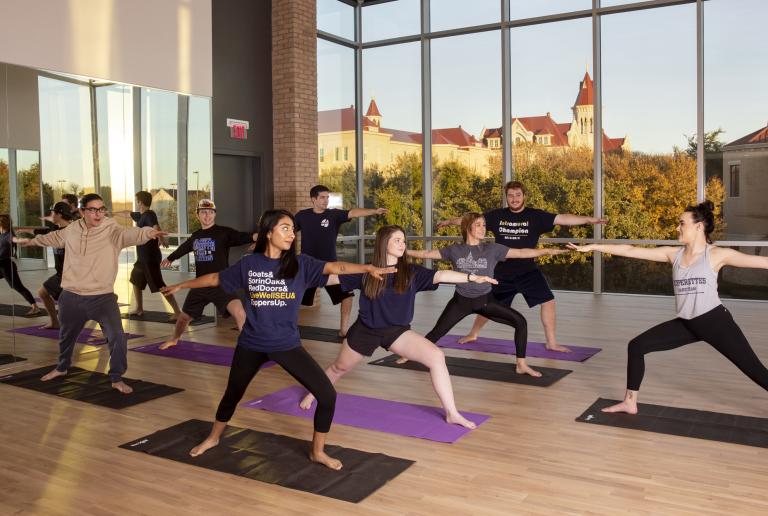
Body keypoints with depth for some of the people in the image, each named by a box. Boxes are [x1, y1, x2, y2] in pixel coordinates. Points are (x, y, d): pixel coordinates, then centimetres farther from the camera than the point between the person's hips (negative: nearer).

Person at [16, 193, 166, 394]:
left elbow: (130, 234, -36)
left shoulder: (112, 230, -14)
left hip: (102, 297, -4)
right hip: (71, 297, 4)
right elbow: (55, 238, 23)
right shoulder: (72, 229, 0)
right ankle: (62, 367, 52)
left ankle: (117, 379, 3)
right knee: (67, 335, 25)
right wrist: (32, 241, 37)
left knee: (116, 336, -15)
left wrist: (149, 233, -58)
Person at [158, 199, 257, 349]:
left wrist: (256, 236, -50)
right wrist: (170, 258, 43)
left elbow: (242, 237, -30)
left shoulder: (224, 232, -10)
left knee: (239, 312, -30)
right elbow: (184, 248, 28)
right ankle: (174, 339, 52)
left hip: (221, 284, -6)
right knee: (184, 316, 21)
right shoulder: (195, 236, 7)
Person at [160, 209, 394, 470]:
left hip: (287, 345, -1)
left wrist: (367, 268, -38)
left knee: (327, 395, -9)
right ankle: (213, 438, 50)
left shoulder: (301, 264, -7)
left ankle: (317, 451, 14)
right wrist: (181, 285, 21)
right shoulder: (248, 264, -3)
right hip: (251, 345, 1)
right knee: (232, 394, 21)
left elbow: (334, 267, -22)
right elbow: (215, 278, 11)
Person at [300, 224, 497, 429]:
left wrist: (472, 277, -34)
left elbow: (440, 275, -21)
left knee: (437, 357, -19)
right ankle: (313, 394, 51)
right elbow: (335, 278, -1)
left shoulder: (410, 272, -9)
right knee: (339, 368, 19)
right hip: (365, 330, 0)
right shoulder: (367, 272, -9)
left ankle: (451, 413, -8)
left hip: (397, 331, 1)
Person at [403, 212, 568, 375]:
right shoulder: (454, 250, -4)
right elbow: (426, 254, 2)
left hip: (485, 300, 0)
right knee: (437, 332, 8)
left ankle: (521, 365, -2)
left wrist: (547, 251, -18)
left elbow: (521, 253, -10)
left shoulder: (492, 249, -6)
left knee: (520, 322, -14)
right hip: (461, 300, 0)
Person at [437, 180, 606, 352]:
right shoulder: (497, 215, -3)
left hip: (528, 271, -1)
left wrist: (589, 219, -24)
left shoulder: (536, 216, -8)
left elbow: (561, 218, -16)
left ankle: (552, 343, 3)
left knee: (548, 300, -12)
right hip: (502, 271, 1)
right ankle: (473, 334, 38)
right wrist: (449, 221, 14)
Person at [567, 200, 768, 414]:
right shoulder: (673, 254, 4)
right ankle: (630, 403, 14)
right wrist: (592, 247, 1)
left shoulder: (717, 255, -9)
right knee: (637, 346, 1)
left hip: (715, 321, -5)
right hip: (686, 324, 5)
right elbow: (631, 251, 2)